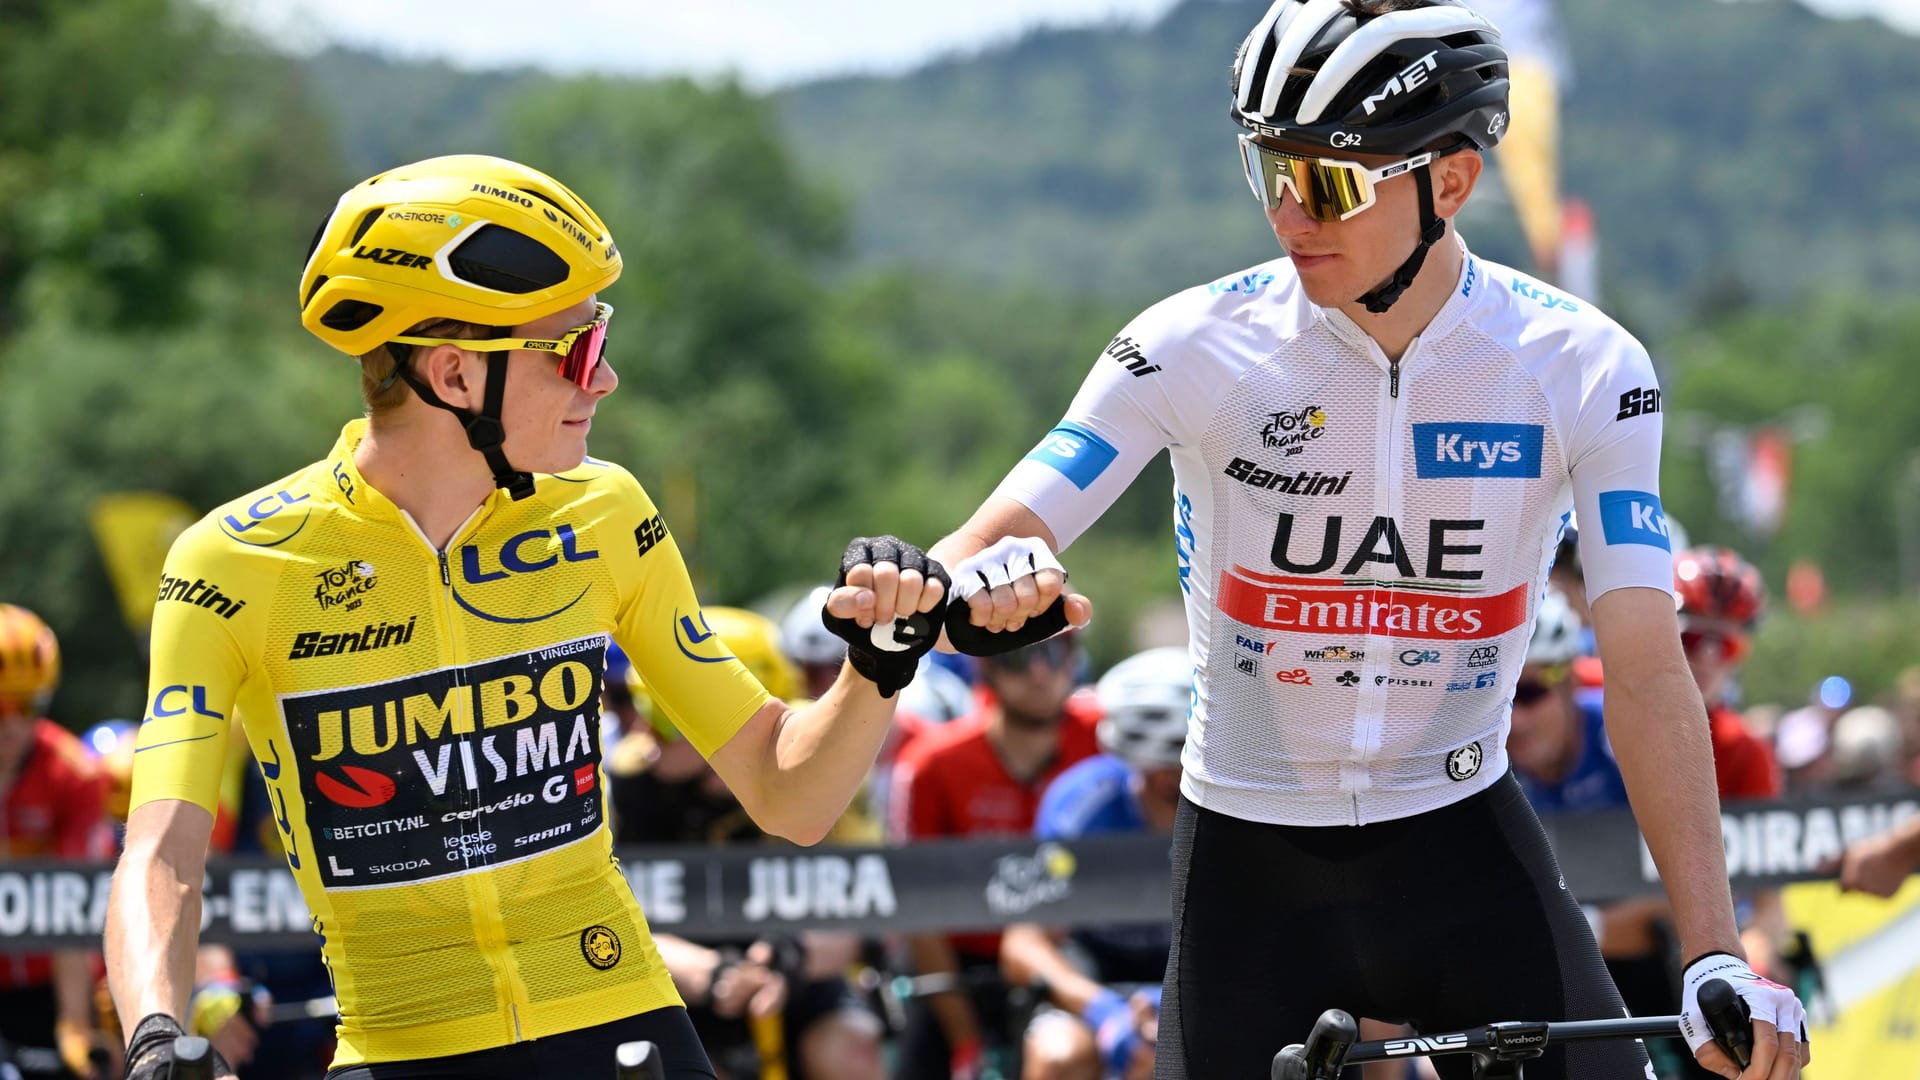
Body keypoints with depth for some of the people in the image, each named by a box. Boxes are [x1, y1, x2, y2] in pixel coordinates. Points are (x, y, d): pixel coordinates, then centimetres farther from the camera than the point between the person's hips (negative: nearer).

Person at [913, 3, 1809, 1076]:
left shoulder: (1585, 369, -11)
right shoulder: (1195, 349, -12)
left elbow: (1648, 672, -16)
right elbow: (971, 561, -15)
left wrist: (1718, 957, -27)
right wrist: (982, 585, -42)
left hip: (1465, 848, 0)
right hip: (1251, 867, 0)